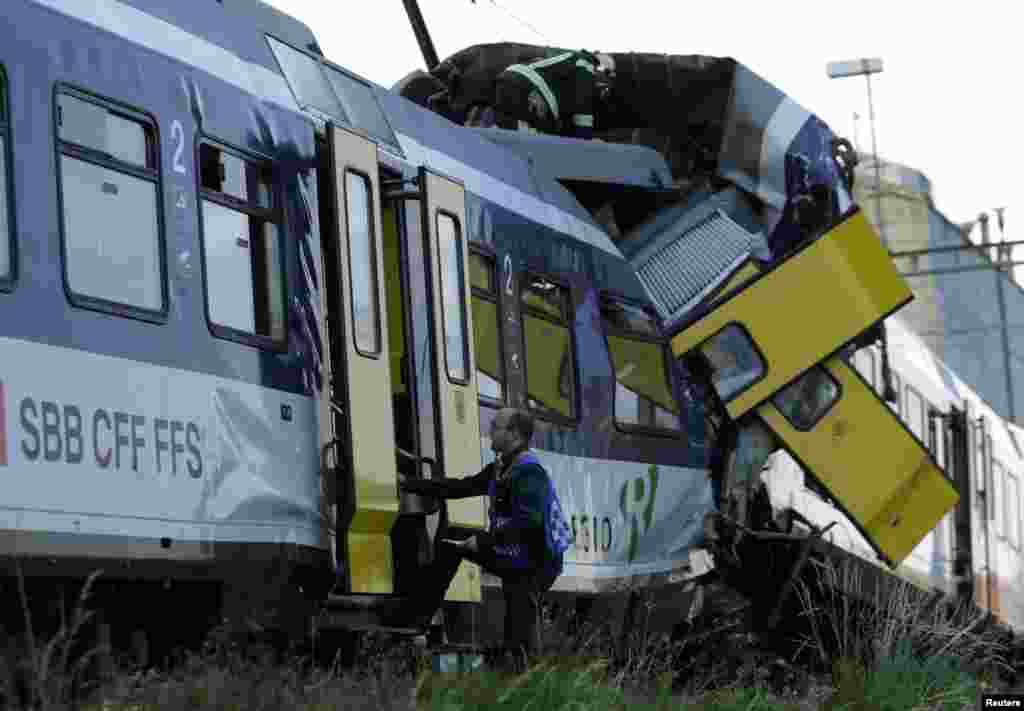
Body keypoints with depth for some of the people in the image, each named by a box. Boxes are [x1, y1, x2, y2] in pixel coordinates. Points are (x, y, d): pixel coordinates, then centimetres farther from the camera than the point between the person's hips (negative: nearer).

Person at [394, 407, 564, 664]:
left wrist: (483, 540, -28)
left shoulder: (529, 473, -21)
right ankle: (418, 619, 15)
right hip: (509, 559, 10)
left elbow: (528, 522, -32)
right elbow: (459, 488, 17)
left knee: (519, 643, -12)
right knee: (450, 544, 13)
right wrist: (409, 484, 18)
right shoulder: (499, 470, 9)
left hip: (533, 568, -10)